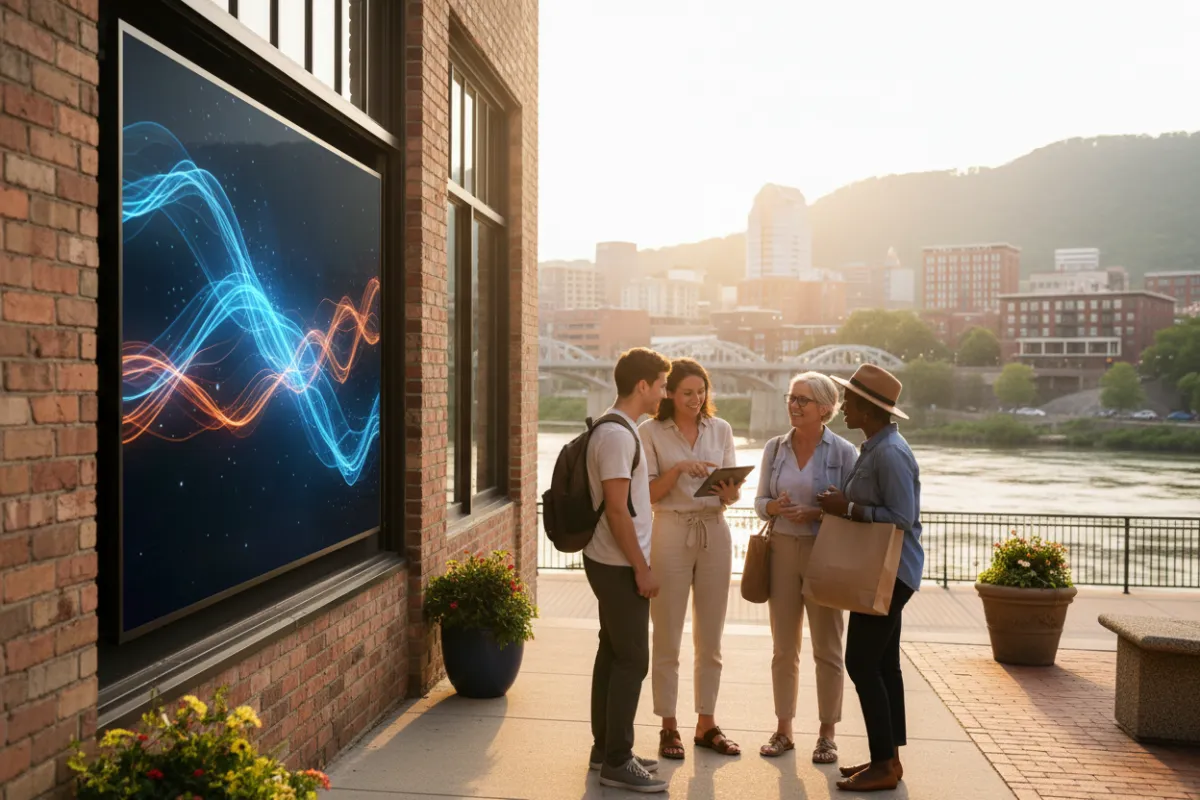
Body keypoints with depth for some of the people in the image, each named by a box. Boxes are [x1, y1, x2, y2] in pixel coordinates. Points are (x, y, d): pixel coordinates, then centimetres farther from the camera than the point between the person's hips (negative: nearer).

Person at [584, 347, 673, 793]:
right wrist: (641, 569, -18)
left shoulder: (619, 430, 12)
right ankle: (617, 762, 6)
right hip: (620, 566, -10)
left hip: (613, 563, 10)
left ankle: (605, 749, 25)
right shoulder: (617, 435, -19)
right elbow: (616, 509, -22)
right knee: (632, 660, -3)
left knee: (613, 653, 15)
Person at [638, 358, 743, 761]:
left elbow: (732, 492, 7)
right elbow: (649, 494, -6)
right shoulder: (651, 431, -3)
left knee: (710, 638, 10)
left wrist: (730, 493, -16)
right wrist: (678, 469, -22)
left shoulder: (720, 429, 7)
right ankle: (669, 727, 15)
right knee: (667, 638, 3)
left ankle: (706, 723, 22)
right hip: (672, 533, -3)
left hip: (715, 534, 3)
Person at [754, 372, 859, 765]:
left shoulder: (843, 452, -6)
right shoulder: (774, 448, 6)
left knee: (827, 648, 6)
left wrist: (816, 513, -21)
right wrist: (775, 506, -13)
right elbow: (760, 501, 8)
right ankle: (783, 729, 22)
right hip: (782, 549, 3)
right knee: (783, 647, 10)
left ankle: (827, 733, 19)